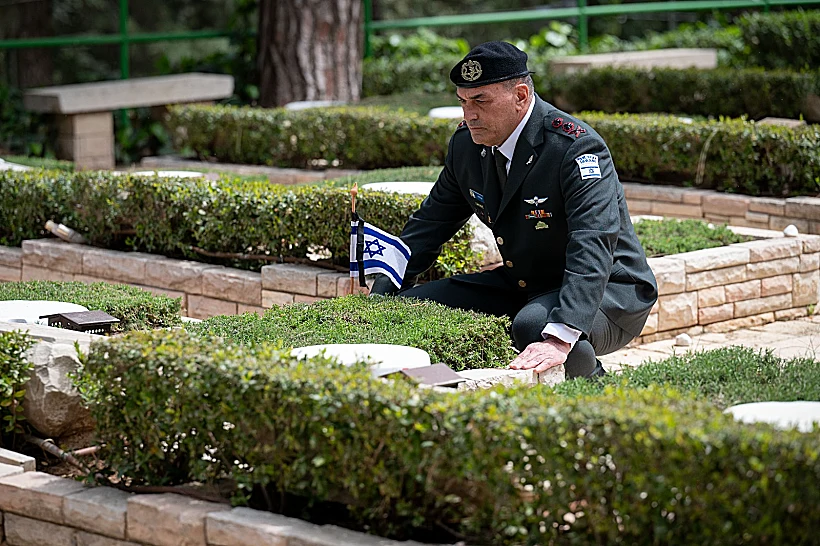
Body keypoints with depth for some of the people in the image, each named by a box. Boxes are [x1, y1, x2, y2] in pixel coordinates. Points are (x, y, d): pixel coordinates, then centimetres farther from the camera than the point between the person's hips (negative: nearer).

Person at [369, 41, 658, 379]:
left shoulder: (576, 149, -26)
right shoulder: (467, 142, -2)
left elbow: (592, 249, -38)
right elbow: (429, 224, 9)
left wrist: (559, 339, -52)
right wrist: (378, 299, -3)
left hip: (609, 290, -7)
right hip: (521, 285, 7)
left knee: (534, 325, -39)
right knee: (409, 306, -5)